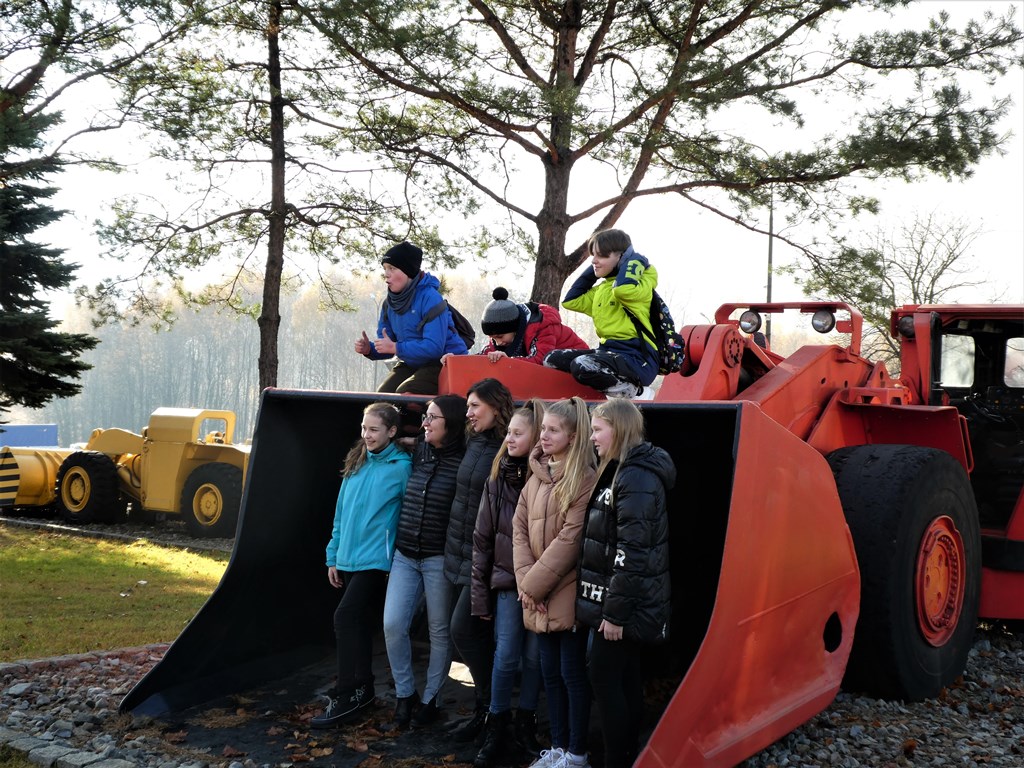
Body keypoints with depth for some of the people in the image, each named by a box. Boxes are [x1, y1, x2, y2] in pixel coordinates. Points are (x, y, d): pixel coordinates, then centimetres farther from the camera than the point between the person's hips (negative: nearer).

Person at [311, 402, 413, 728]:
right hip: (348, 560, 7)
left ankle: (345, 697, -9)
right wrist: (333, 557, 14)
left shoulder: (402, 466, -8)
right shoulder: (356, 464, 11)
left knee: (346, 616, -17)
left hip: (376, 560, -7)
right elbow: (341, 513, 15)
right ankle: (362, 689, 27)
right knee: (358, 623, 14)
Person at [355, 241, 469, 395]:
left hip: (444, 363, -7)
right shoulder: (390, 303, 2)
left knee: (404, 392, -27)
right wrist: (369, 349, -14)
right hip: (411, 363, 7)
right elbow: (386, 348, 9)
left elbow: (434, 347, -29)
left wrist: (395, 347, -27)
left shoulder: (430, 298, -20)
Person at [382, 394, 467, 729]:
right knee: (393, 625, 0)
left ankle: (430, 699, 22)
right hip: (404, 556, 5)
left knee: (440, 632, 7)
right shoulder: (418, 454, 7)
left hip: (439, 559, -5)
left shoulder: (463, 462, -11)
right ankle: (404, 694, 17)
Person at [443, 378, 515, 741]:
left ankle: (490, 707, 7)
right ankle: (487, 706, 24)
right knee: (477, 632, 12)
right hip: (460, 552, 8)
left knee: (464, 629, -10)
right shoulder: (474, 443, 9)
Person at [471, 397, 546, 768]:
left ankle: (525, 724, 29)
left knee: (534, 657, 10)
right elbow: (483, 538, 3)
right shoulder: (499, 477, 1)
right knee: (506, 657, 3)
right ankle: (497, 729, 20)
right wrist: (481, 592, 2)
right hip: (508, 580, 2)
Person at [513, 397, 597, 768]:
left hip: (568, 595, -7)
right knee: (550, 672, 15)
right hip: (539, 597, 7)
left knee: (573, 673, 3)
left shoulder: (584, 480, -12)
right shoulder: (536, 476, 10)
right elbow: (520, 529, 6)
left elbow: (571, 539, -17)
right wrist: (525, 580, -6)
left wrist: (535, 583, -14)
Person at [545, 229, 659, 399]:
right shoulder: (601, 289, 18)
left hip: (636, 359, -9)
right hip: (609, 352, 9)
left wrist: (633, 258, -13)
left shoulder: (641, 284, -8)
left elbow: (623, 288, -31)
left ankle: (635, 392, -9)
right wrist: (592, 271, 18)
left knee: (582, 366, -33)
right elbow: (570, 301, 22)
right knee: (552, 359, 3)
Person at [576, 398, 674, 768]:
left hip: (627, 607, -10)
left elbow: (633, 553, -23)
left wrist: (615, 612, -21)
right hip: (629, 606, 10)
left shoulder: (637, 478, -19)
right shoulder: (624, 472, 14)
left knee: (605, 680, -3)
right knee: (626, 681, 14)